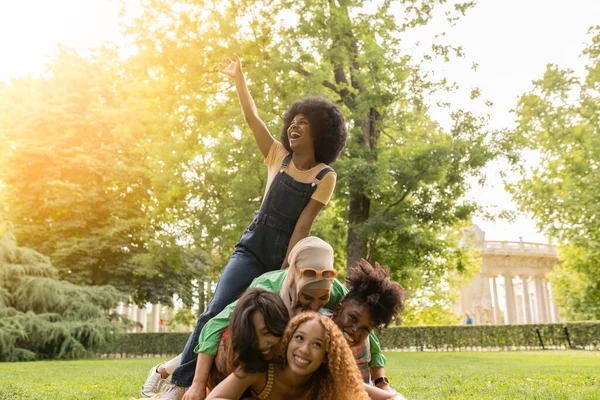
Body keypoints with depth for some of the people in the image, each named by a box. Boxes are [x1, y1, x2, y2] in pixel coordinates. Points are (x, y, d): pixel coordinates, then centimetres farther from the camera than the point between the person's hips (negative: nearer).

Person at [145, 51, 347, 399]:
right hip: (252, 249, 2)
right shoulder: (278, 156, 8)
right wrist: (239, 79, 5)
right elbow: (253, 119, 7)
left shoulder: (326, 176, -4)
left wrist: (283, 274, -12)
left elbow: (302, 227, -9)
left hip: (287, 257, -2)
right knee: (216, 312, -13)